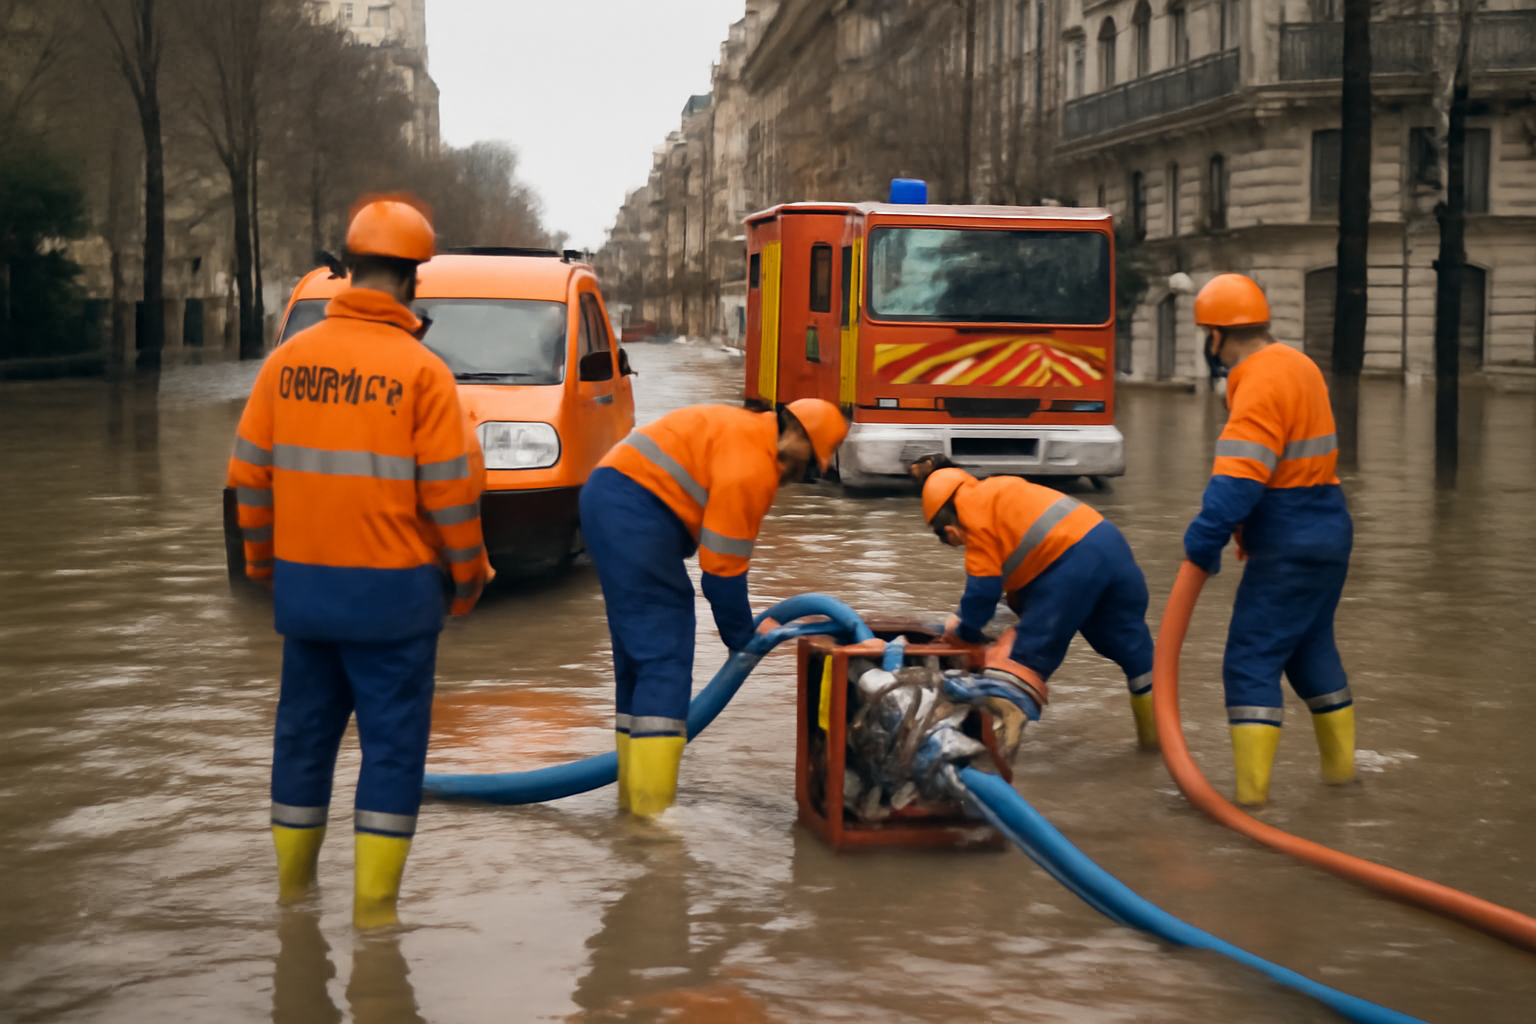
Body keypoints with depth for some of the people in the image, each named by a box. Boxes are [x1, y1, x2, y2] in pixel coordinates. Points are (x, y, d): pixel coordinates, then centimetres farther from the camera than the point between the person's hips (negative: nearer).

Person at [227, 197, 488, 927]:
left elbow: (250, 473, 6)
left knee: (304, 727, 18)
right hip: (391, 590, -4)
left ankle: (294, 874, 31)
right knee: (392, 738, 5)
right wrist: (467, 575, 3)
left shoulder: (289, 360, 1)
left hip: (303, 584, 5)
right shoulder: (421, 371, -12)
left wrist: (262, 557, 20)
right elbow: (449, 490, -12)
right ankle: (374, 897, 6)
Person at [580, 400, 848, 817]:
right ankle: (653, 802, -13)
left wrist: (745, 625, 15)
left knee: (637, 653, 14)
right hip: (634, 511, -11)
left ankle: (635, 793, 18)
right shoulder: (753, 466, -12)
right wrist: (742, 636, 3)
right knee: (665, 657, -10)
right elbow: (722, 564, -10)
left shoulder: (744, 433, 20)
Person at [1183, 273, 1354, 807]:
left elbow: (1237, 481, -28)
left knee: (1251, 662, -6)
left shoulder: (1261, 385, -19)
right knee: (1312, 648, 22)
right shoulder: (1296, 365, 12)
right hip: (1326, 530, 10)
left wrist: (1202, 542, -22)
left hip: (1289, 547, -10)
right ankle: (1341, 766, 31)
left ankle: (1251, 789, -8)